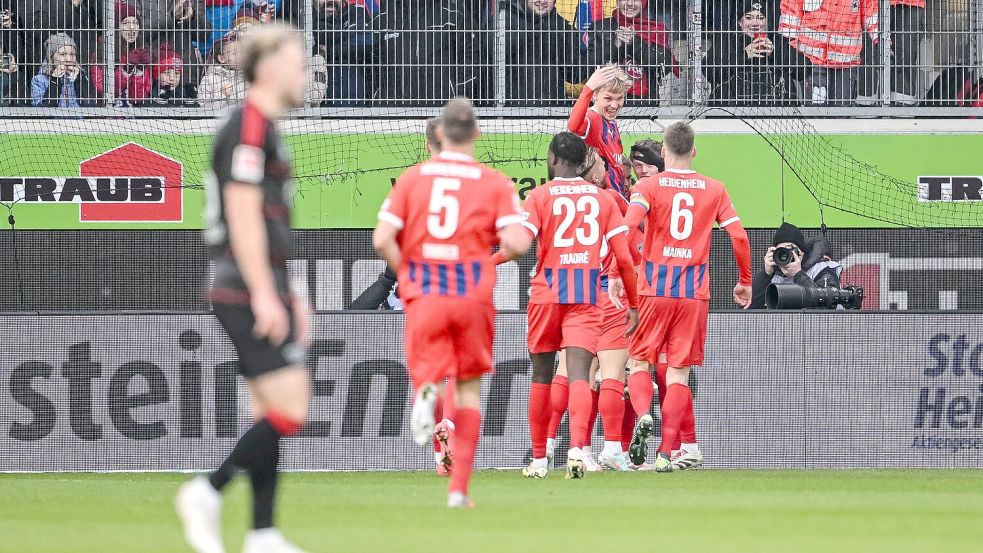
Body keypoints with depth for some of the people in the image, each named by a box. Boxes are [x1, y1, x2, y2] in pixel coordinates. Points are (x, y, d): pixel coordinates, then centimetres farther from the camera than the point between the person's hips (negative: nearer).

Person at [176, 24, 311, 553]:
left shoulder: (264, 127, 19)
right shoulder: (249, 127, -13)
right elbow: (243, 216, -20)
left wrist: (288, 294, 26)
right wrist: (265, 294, -22)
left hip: (261, 294, 10)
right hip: (250, 293, -10)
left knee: (271, 411, 9)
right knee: (289, 410, -12)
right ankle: (207, 492, -7)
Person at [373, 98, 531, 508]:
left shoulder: (412, 178, 4)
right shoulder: (495, 183, 0)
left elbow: (382, 240, -3)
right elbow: (517, 243, -10)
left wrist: (407, 274, 12)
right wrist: (504, 247, 13)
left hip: (423, 294, 0)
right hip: (473, 296, 0)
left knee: (428, 372, 7)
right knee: (470, 386, 13)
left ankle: (427, 392, -34)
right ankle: (459, 487, 8)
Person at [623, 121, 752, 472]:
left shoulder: (648, 186, 0)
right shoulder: (714, 190, 6)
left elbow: (629, 226, -17)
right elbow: (739, 236, 1)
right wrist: (745, 282, 13)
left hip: (654, 287, -1)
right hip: (695, 291, 1)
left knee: (640, 361, 11)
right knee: (679, 370, 4)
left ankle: (643, 415, -18)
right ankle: (667, 452, -3)